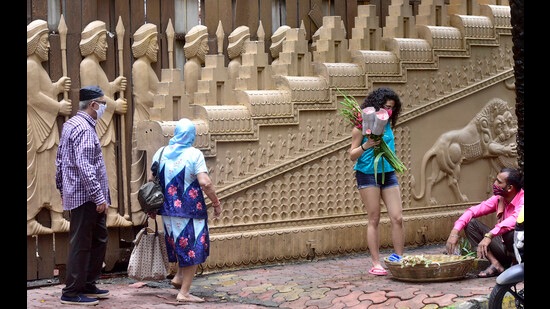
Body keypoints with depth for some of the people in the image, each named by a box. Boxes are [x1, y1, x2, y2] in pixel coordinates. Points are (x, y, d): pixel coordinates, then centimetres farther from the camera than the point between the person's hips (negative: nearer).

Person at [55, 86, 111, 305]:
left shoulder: (71, 124, 15)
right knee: (81, 244, -4)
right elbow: (84, 167, -24)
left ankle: (88, 285, 23)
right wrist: (99, 197, -23)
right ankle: (72, 293, 2)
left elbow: (60, 161, 21)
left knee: (99, 239, 16)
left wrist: (62, 188, 25)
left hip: (76, 194, 10)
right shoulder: (84, 129, -17)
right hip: (85, 197, -10)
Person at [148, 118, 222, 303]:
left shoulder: (161, 153, 5)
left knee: (180, 245, 28)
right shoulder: (194, 154, -11)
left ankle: (179, 277, 22)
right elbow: (205, 183, -19)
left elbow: (151, 181, 7)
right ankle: (183, 293, 4)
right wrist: (216, 203, -7)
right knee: (193, 250, 4)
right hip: (190, 210, -6)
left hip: (168, 210, 6)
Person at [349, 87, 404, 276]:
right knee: (374, 220, -2)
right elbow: (352, 155, -6)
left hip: (388, 173, 5)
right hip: (368, 174, -5)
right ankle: (376, 264, 2)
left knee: (397, 218, -1)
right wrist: (365, 146, -22)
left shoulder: (387, 124, 8)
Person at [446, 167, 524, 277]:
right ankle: (496, 264, -14)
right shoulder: (498, 198, 0)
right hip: (503, 249, 7)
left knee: (509, 232, -39)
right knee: (471, 224, -5)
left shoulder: (521, 199, -20)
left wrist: (489, 236, -47)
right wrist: (455, 230, -16)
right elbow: (474, 210, -1)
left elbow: (514, 220, -39)